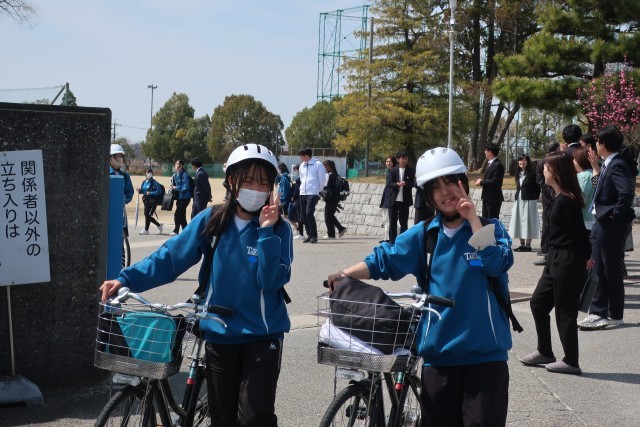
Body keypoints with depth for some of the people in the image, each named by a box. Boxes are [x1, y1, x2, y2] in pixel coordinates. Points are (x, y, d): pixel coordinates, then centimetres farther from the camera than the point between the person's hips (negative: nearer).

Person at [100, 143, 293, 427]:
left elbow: (272, 281, -16)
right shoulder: (211, 222, -3)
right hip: (219, 335, 2)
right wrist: (126, 279, -13)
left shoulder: (278, 229, -6)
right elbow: (169, 257, -3)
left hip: (262, 336, -2)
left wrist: (266, 233, -21)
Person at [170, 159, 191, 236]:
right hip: (179, 198, 8)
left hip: (185, 198, -8)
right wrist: (172, 187, -4)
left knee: (177, 214, -9)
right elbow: (173, 185, 18)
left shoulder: (184, 175, -12)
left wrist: (176, 187, -15)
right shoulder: (175, 176, 9)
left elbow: (186, 187, -18)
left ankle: (176, 230, -1)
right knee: (181, 215, 10)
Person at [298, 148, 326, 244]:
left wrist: (318, 190, 2)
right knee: (303, 214, 4)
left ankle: (314, 236, -8)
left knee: (309, 213, -16)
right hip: (303, 193, 7)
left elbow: (322, 179, -3)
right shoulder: (302, 165, 13)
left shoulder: (317, 164, -6)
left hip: (313, 193, -7)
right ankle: (309, 235, 14)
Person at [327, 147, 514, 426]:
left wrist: (473, 220, -17)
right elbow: (384, 259, 7)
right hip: (439, 352, 2)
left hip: (485, 353, -2)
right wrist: (346, 275, -7)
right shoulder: (424, 235, 5)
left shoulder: (490, 227, 0)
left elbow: (498, 264, -17)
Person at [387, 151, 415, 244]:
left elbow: (412, 184, -1)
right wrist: (397, 184, -22)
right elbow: (389, 184, -3)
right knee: (392, 221, 3)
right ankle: (392, 240, 10)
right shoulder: (393, 171, 3)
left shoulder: (410, 171, 3)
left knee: (404, 222, 3)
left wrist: (405, 183, -22)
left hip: (405, 200, 0)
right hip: (394, 200, 0)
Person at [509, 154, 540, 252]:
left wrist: (535, 198, -8)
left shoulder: (532, 173, -7)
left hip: (529, 201, -7)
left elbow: (537, 187, -6)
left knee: (527, 222, -4)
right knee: (519, 222, 7)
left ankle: (528, 245, 0)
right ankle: (522, 244, 13)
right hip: (519, 200, 7)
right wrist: (516, 198, 10)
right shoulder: (518, 174, 11)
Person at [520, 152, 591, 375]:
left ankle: (571, 362, 10)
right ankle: (544, 352, 26)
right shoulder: (558, 198, 11)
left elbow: (579, 231, -17)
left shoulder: (567, 200, -19)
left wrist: (586, 257, -7)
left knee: (565, 312, -1)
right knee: (538, 303, 15)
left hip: (568, 262, -10)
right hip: (556, 259, 10)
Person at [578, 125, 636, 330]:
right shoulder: (609, 163, 9)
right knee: (598, 269, 13)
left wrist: (616, 213, -21)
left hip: (610, 225, -9)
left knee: (611, 271, 1)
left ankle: (615, 316, 11)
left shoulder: (617, 166, -19)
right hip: (600, 223, 9)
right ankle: (598, 312, 20)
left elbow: (627, 192, -31)